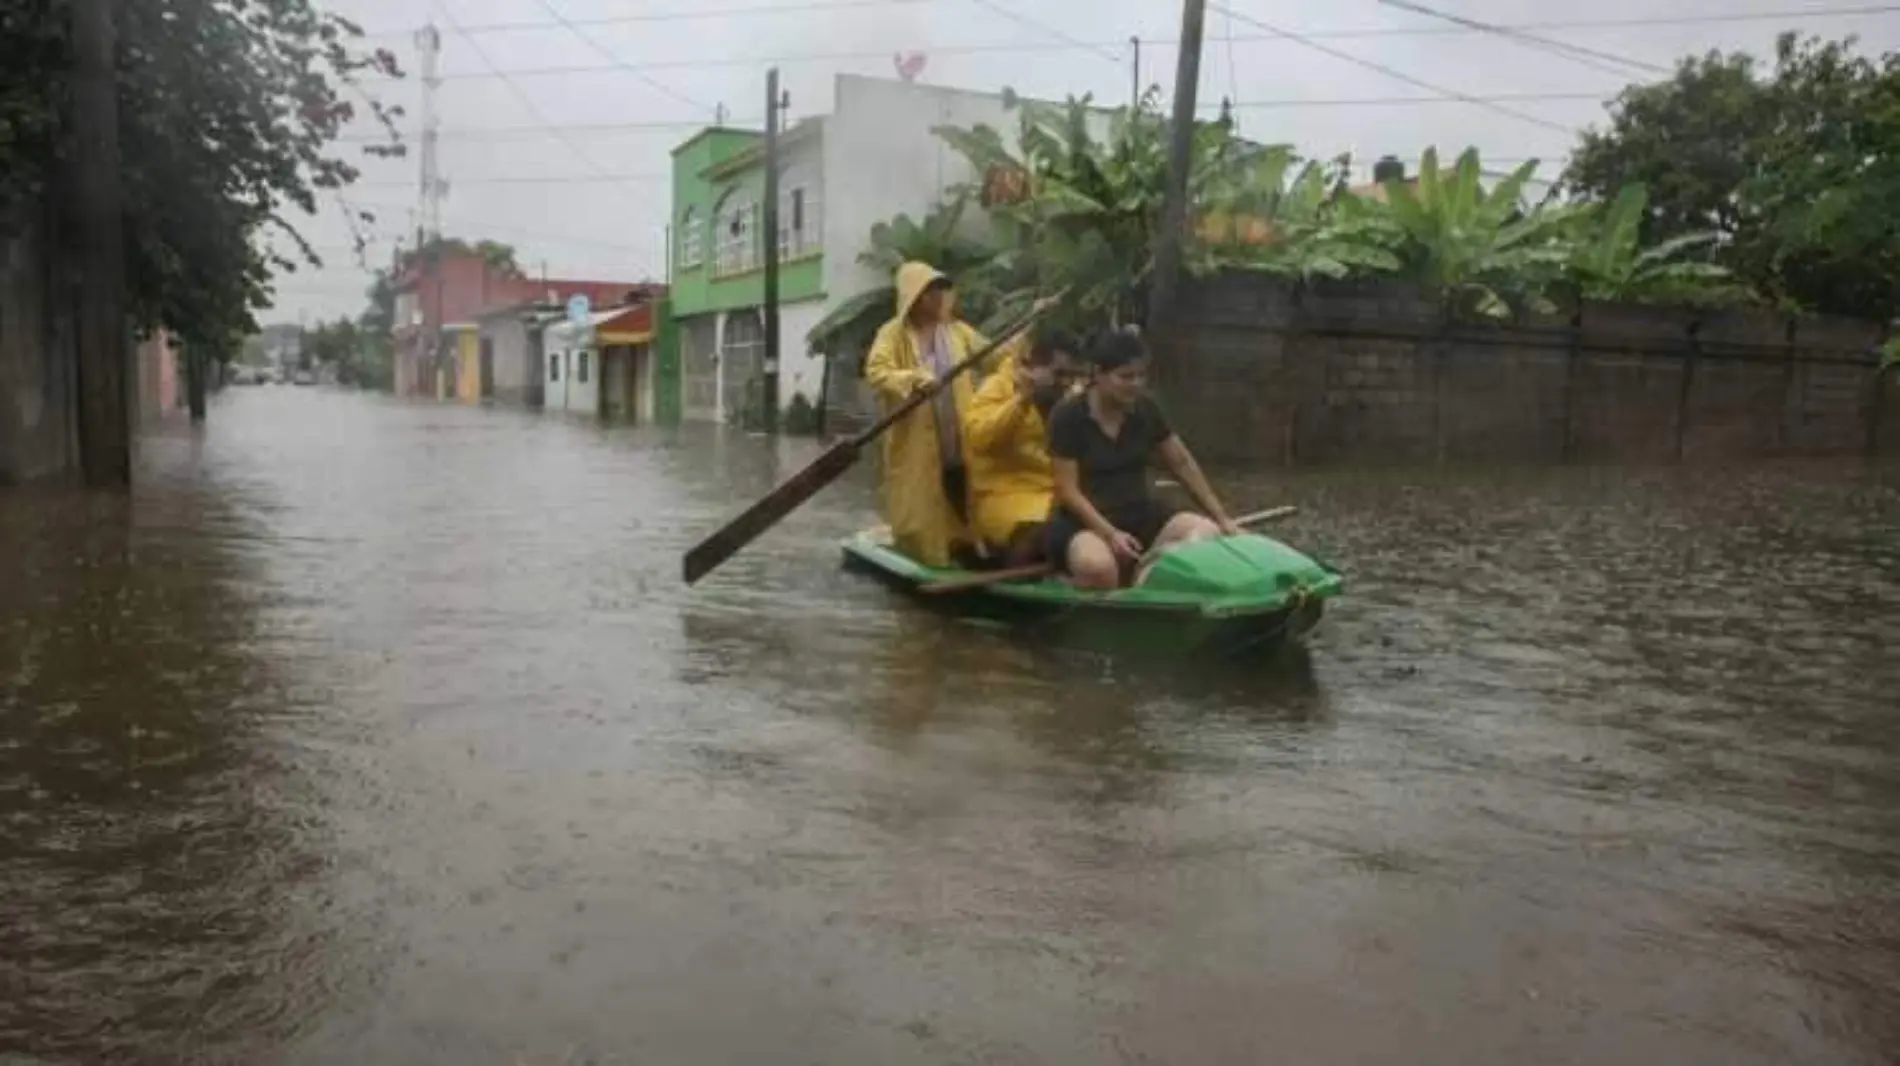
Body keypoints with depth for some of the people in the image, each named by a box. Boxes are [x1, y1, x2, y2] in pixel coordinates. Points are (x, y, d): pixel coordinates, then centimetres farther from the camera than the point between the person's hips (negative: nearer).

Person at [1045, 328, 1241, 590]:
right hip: (1086, 520, -5)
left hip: (1140, 513, 5)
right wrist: (1109, 533, -25)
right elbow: (1067, 490, -13)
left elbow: (1183, 464, 11)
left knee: (1207, 532, -23)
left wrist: (1221, 518, 7)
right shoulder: (1068, 416, -11)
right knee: (1098, 565, -41)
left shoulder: (1146, 409, 3)